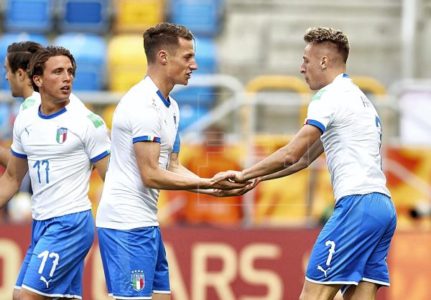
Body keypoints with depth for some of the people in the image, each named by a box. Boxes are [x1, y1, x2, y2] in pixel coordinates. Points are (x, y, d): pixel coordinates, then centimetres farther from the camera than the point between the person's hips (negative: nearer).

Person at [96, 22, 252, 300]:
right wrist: (209, 183, -15)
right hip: (127, 223, -10)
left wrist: (216, 188, 1)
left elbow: (173, 167, 15)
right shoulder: (143, 104, -16)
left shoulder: (170, 106, 15)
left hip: (146, 223, 10)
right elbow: (151, 175, -19)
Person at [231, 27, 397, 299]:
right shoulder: (359, 98, 25)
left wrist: (244, 175, 2)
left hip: (357, 203, -9)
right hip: (383, 205, 9)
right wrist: (257, 177, 24)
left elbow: (291, 155, -10)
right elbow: (306, 157, 28)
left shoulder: (331, 97, -5)